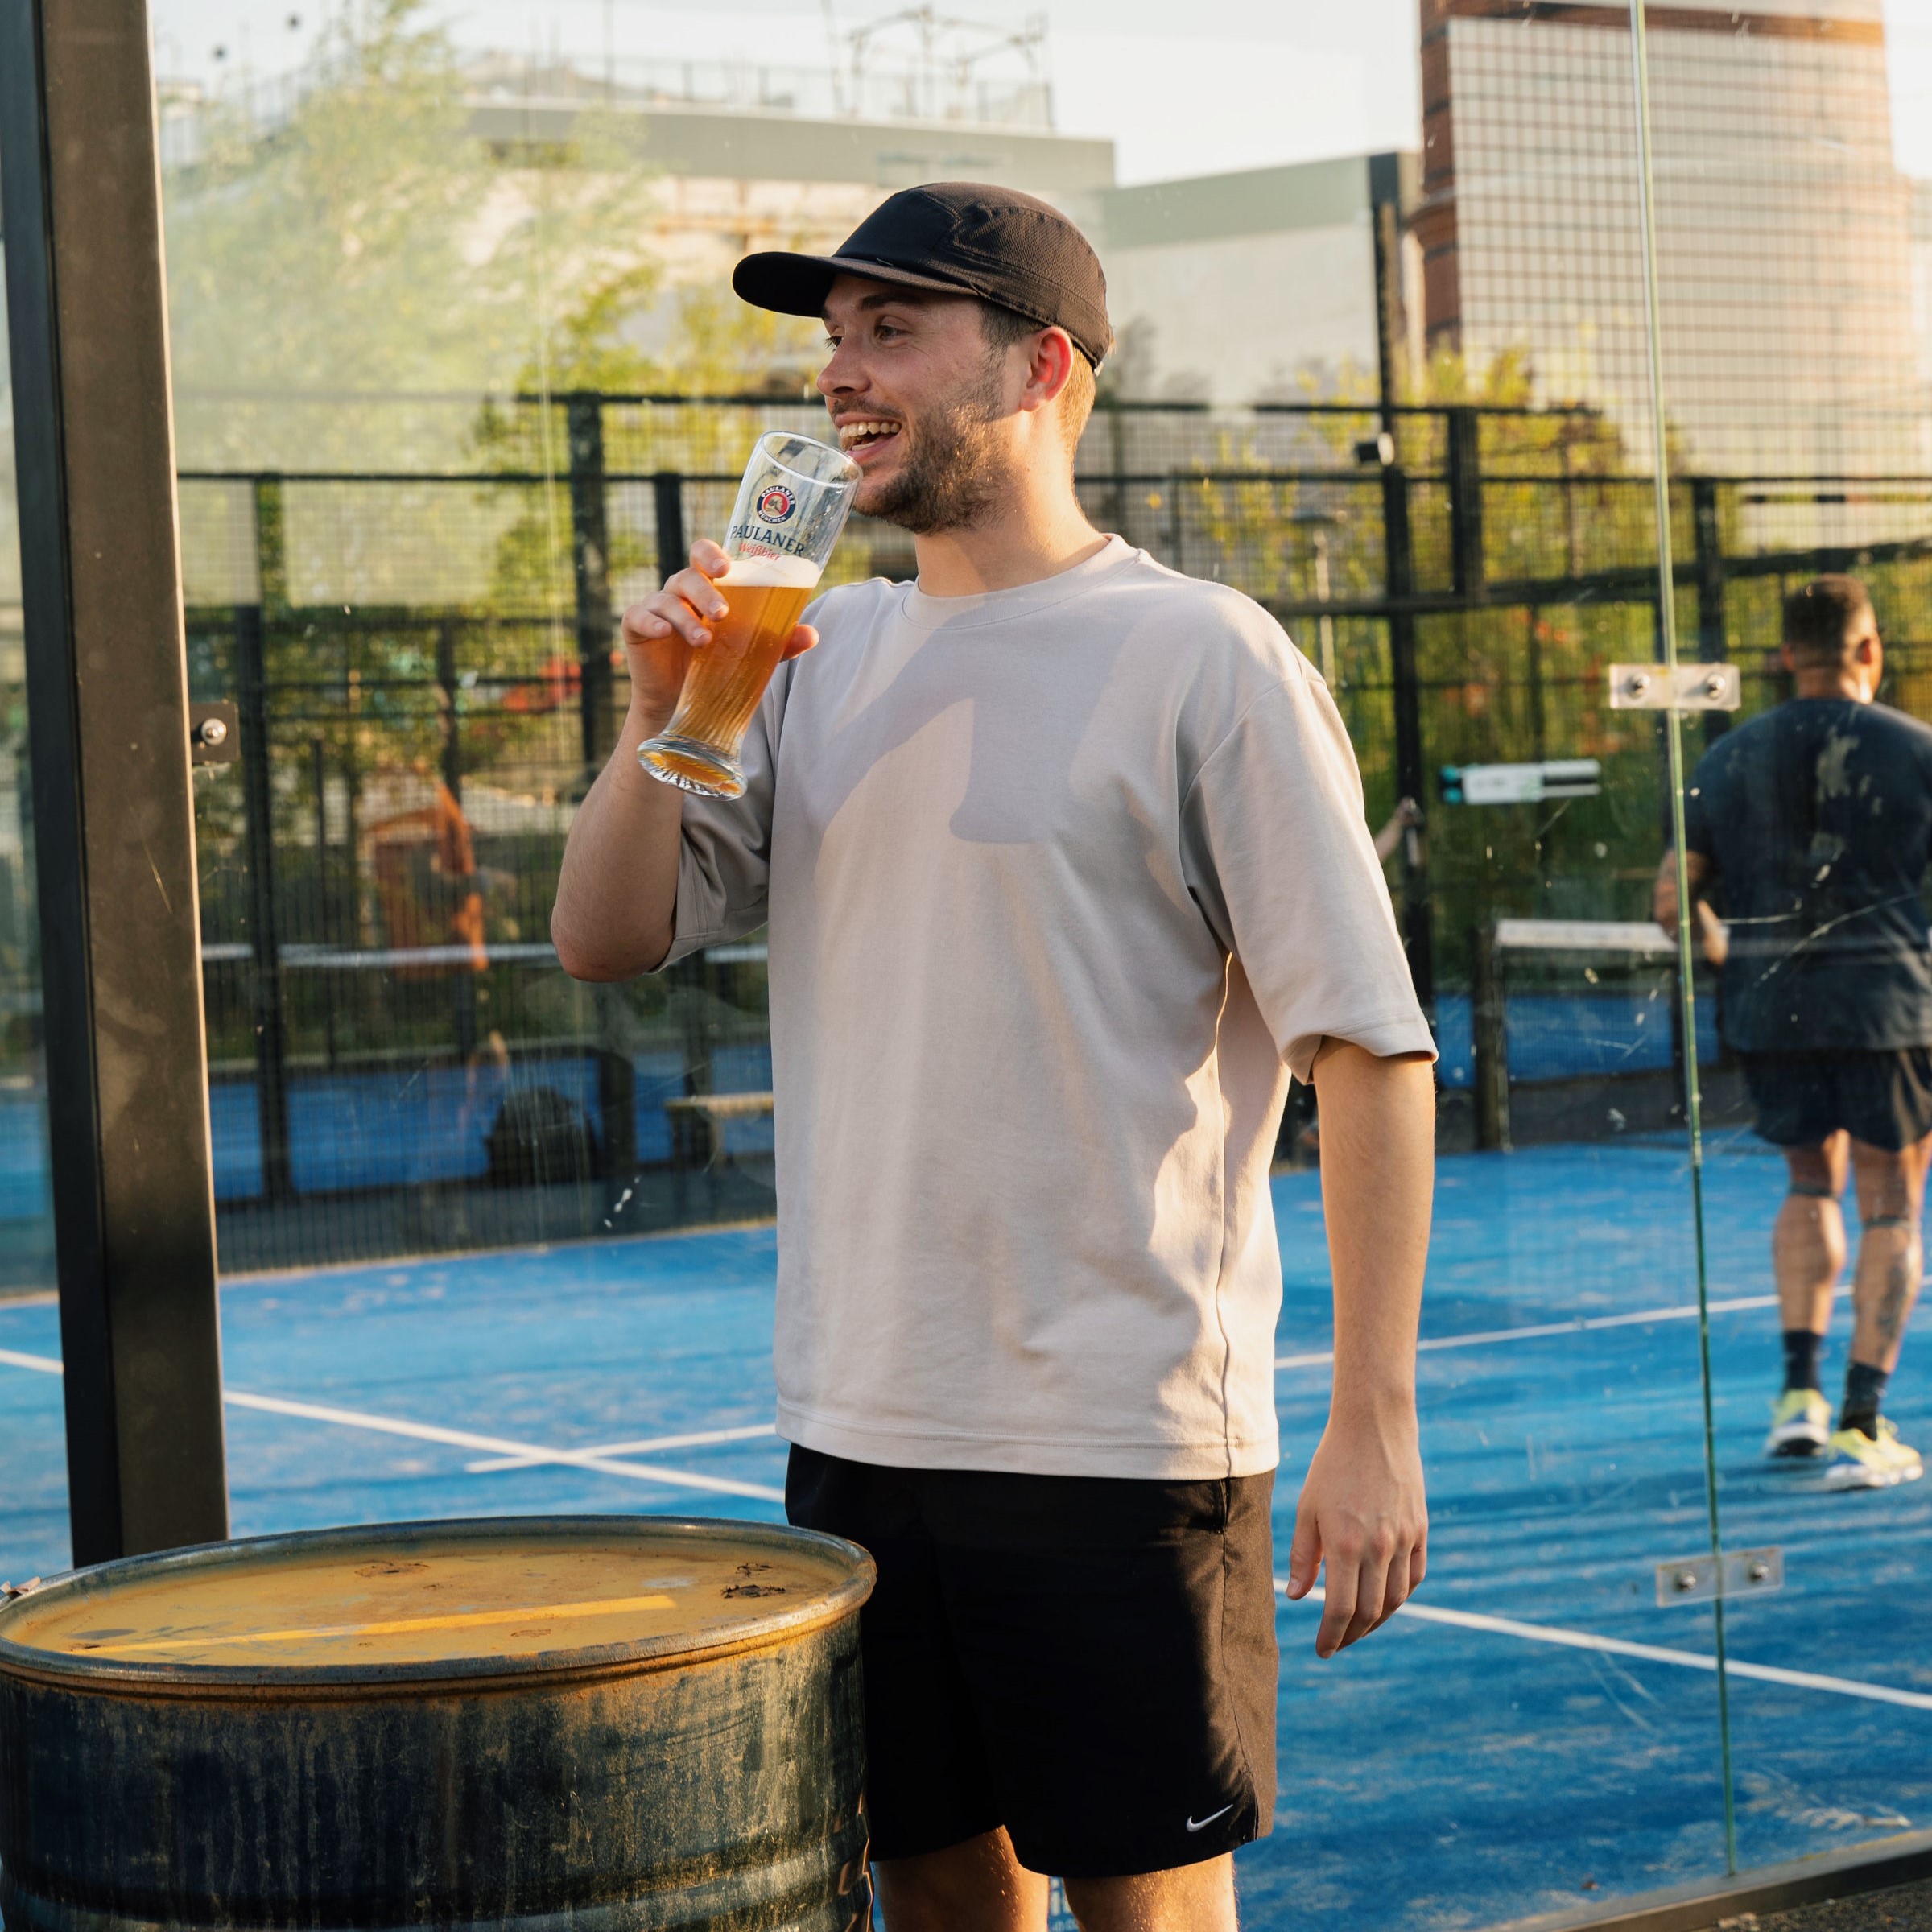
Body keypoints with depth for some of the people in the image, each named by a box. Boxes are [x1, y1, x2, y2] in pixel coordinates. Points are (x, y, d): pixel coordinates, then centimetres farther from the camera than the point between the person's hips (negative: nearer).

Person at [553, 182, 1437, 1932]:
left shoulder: (1200, 658, -7)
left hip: (1124, 1442, -6)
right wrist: (665, 712, -6)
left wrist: (1373, 1423, -15)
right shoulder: (824, 659, 11)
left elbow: (1369, 1046, -10)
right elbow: (605, 939, 12)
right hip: (859, 1431, 6)